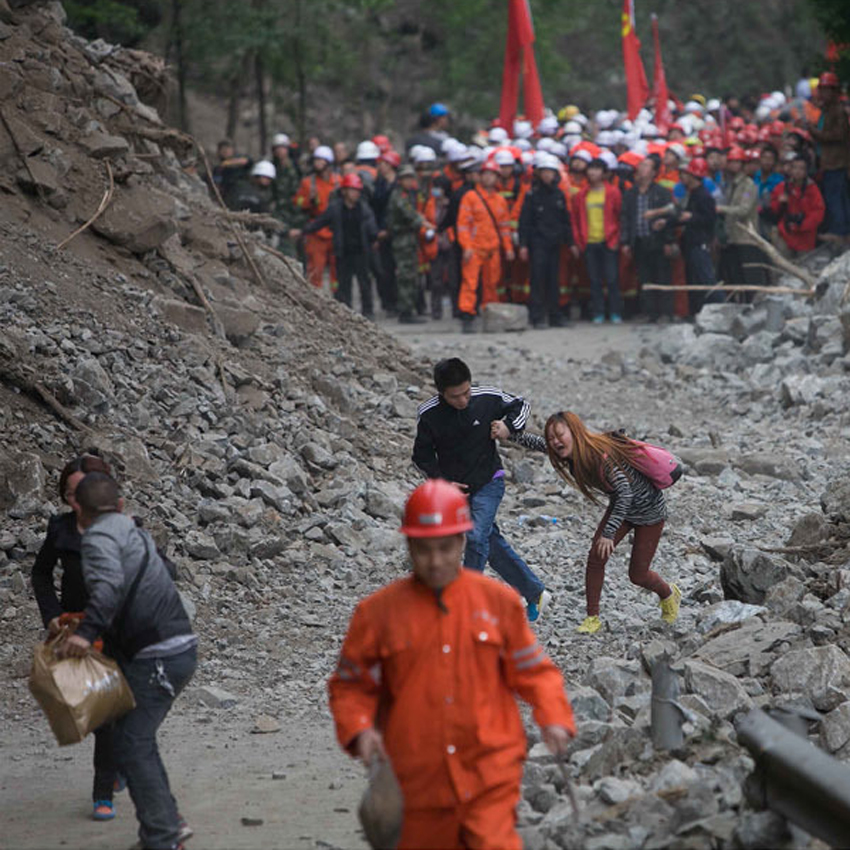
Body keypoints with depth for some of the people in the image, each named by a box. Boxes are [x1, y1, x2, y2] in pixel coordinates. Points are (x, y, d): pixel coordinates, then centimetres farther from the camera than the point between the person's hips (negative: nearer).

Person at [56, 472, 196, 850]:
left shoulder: (98, 538, -9)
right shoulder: (135, 534, 20)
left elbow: (109, 584, -28)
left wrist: (86, 632, -36)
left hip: (158, 657, -9)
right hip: (180, 646, 9)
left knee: (132, 743, -8)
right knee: (137, 738, 18)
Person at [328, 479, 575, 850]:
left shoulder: (498, 601, 3)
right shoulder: (379, 611, 0)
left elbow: (533, 670, 11)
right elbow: (350, 685, 7)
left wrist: (554, 719, -6)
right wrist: (359, 729, -11)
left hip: (489, 777, -1)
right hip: (417, 781, 1)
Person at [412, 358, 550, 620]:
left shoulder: (488, 398, -14)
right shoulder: (429, 414, -14)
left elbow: (520, 406, 7)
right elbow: (422, 454, -1)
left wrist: (509, 426, -13)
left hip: (488, 482, -2)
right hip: (456, 487, 2)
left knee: (477, 537, -19)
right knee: (493, 543, 6)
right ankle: (536, 593, 19)